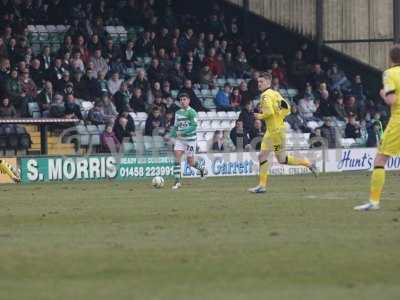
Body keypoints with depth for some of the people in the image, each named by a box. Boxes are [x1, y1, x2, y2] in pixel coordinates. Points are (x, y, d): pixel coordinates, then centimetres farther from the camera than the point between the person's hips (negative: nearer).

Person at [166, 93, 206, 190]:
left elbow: (194, 126, -17)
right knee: (177, 157, -12)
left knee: (190, 161, 0)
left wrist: (182, 132, -26)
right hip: (179, 139, 5)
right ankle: (177, 181, -11)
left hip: (190, 139, -5)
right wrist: (170, 135, 8)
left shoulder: (192, 112, -9)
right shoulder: (178, 113, 12)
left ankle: (201, 168, 34)